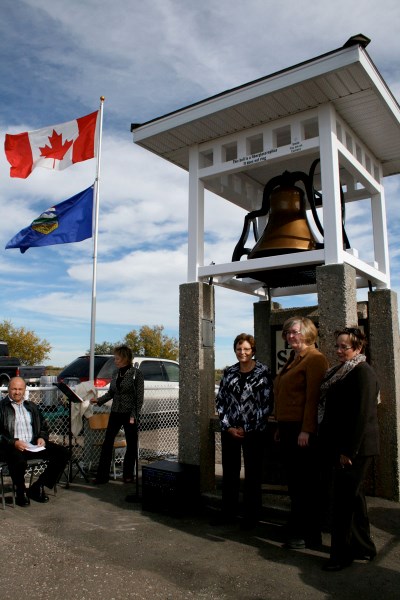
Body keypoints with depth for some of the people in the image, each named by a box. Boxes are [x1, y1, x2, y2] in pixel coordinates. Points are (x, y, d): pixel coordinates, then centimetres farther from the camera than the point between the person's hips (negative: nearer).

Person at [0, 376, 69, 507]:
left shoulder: (32, 407, 21)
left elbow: (44, 426, 25)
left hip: (34, 445, 5)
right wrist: (14, 442, -18)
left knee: (63, 453, -14)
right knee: (19, 461, -39)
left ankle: (38, 487, 0)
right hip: (12, 446, -5)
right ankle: (20, 492, -6)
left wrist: (42, 437, 3)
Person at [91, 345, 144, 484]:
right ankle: (102, 475, 10)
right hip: (115, 412, 5)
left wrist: (134, 416, -15)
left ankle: (128, 475, 21)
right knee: (107, 442, 2)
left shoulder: (136, 373, -9)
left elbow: (139, 397, -10)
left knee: (131, 445, 7)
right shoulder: (116, 372, 7)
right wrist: (98, 400, -1)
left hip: (129, 414, -5)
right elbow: (111, 392, 14)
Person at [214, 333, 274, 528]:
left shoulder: (263, 372, -5)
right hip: (229, 431, 4)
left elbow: (266, 404, -9)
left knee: (253, 474, 7)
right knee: (229, 472, 12)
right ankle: (228, 512, 27)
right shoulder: (229, 372, 7)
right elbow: (220, 401, 7)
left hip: (254, 431, -4)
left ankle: (251, 516, 21)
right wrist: (228, 427, -4)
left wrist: (246, 428, -9)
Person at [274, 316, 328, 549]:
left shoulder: (315, 359, -11)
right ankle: (298, 529, 27)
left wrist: (306, 430, -22)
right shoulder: (292, 360, 18)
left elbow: (313, 397, -18)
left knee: (305, 484, 0)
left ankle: (308, 535, 12)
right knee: (295, 483, 16)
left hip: (303, 430, -9)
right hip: (288, 428, 9)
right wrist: (280, 427, 19)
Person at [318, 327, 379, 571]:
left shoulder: (363, 373, -15)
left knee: (345, 499, -2)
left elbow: (362, 414, -21)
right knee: (354, 496, 18)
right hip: (339, 446, 9)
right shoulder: (340, 371, 14)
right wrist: (332, 447, 15)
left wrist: (348, 450, -20)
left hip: (355, 448, -9)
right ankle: (364, 547, 31)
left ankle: (342, 555, 10)